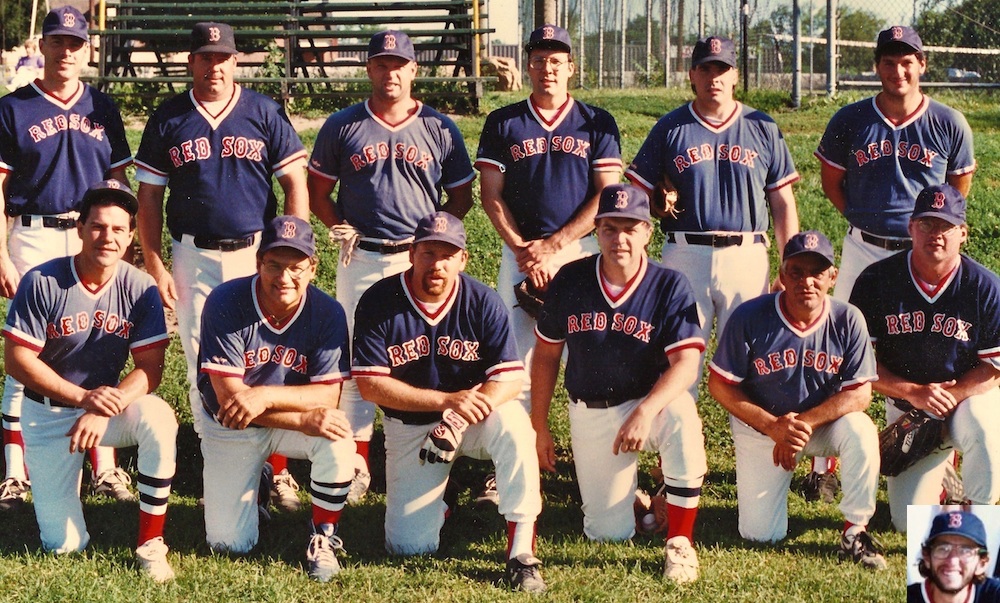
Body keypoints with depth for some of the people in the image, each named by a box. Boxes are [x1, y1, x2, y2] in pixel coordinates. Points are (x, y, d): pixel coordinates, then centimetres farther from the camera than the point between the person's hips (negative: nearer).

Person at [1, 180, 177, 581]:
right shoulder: (42, 282, -15)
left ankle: (150, 545, -20)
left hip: (108, 405, 1)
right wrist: (83, 397, -24)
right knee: (65, 545, -5)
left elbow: (150, 369, -11)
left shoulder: (140, 289, -10)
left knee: (159, 421, -34)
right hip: (47, 413, -1)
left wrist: (102, 412, -27)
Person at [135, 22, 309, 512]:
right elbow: (149, 197, 7)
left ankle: (277, 468, 5)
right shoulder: (168, 119, 5)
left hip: (257, 252, -1)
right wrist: (155, 266, 0)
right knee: (203, 366, 5)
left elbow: (295, 183, 2)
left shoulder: (264, 113, 2)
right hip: (194, 257, 1)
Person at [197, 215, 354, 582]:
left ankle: (323, 540, -10)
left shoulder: (328, 313, -18)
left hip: (294, 422, 1)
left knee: (337, 439, -33)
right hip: (229, 428, -1)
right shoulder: (226, 303, -23)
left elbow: (328, 395, -19)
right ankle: (250, 483, 31)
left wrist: (265, 395, -35)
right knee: (230, 544, -3)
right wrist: (304, 420, -35)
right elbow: (229, 396, -26)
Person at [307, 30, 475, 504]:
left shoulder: (440, 128, 7)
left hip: (419, 260, 0)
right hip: (361, 260, 0)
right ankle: (357, 463, 8)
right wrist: (339, 227, -6)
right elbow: (318, 191, 11)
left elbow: (461, 195, 11)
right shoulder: (342, 126, 6)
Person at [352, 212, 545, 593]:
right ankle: (438, 497, 28)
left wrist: (460, 419, -34)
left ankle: (521, 553, -27)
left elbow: (510, 378, -16)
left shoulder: (483, 302, -12)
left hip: (473, 417, 0)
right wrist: (448, 400, -26)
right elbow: (369, 385, -17)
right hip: (409, 427, 0)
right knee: (409, 546, -8)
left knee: (513, 424, -36)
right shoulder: (378, 302, -15)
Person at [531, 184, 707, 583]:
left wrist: (646, 411, -38)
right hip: (589, 413, 2)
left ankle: (680, 542, -22)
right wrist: (539, 426, 3)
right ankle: (628, 489, 39)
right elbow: (546, 355, 5)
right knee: (608, 533, 0)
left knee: (682, 416, -39)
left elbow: (686, 363, -22)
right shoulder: (570, 281, -5)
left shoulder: (669, 286, -13)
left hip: (649, 402, -2)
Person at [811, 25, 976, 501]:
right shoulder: (851, 121, -1)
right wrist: (862, 217, 4)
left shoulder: (948, 124, -1)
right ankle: (824, 460, 11)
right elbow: (831, 179, 12)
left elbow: (961, 182, 13)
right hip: (864, 249, 0)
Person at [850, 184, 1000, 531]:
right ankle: (937, 473, 30)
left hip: (967, 398, -1)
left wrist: (950, 395, -23)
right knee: (910, 524, -5)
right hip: (904, 405, 1)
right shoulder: (876, 281, -10)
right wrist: (914, 392, -21)